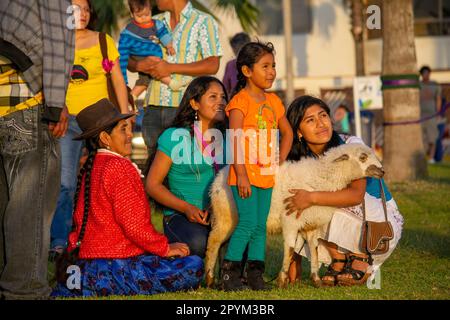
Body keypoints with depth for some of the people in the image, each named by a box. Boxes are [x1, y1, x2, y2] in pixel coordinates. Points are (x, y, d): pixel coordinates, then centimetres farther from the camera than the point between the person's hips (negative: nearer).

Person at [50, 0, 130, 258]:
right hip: (67, 120, 0)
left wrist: (124, 117, 1)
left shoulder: (104, 41, 4)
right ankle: (59, 241, -1)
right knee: (65, 183, -6)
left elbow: (118, 81, 7)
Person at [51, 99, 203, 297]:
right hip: (119, 267, -9)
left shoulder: (88, 169, 16)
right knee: (193, 267, -12)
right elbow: (134, 224, -17)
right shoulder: (119, 167, -12)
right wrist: (165, 248, -4)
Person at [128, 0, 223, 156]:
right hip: (154, 107, 5)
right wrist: (141, 65, -5)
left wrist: (171, 68, -13)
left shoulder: (203, 22, 2)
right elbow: (129, 61, 19)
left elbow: (212, 65, -9)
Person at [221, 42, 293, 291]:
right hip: (245, 174, -7)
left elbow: (287, 133, 25)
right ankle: (229, 272, -5)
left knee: (260, 225, 7)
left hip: (267, 175, 7)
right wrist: (241, 174, -20)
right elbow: (235, 140, -15)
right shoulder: (240, 102, -9)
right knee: (248, 222, -13)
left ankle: (255, 273, 11)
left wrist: (279, 163, 12)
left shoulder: (273, 102, 13)